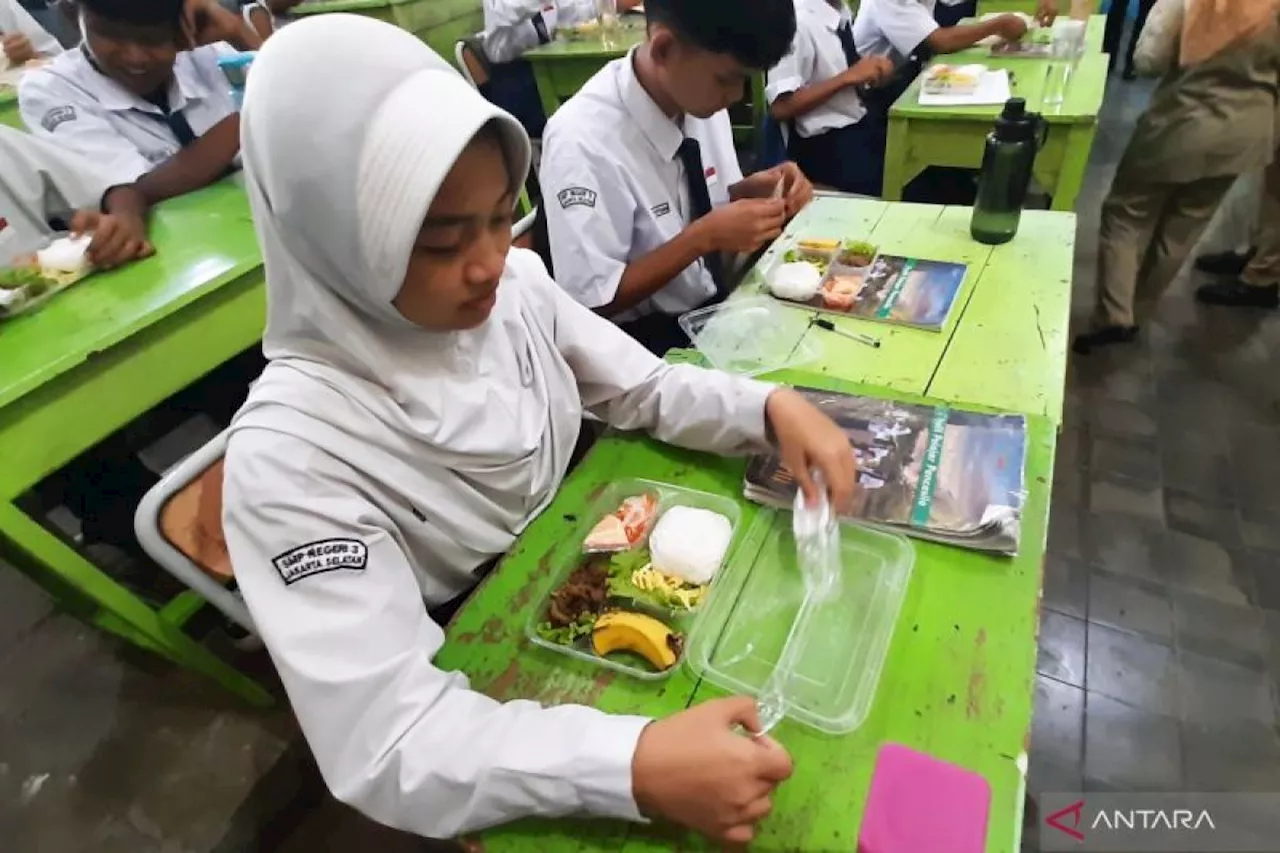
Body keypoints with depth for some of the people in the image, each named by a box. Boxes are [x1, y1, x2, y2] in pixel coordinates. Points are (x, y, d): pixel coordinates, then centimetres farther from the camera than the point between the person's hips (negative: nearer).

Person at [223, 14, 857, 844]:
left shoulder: (514, 286, -14)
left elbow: (646, 388, -1)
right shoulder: (291, 458, -30)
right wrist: (638, 764, -43)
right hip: (494, 701, -4)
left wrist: (772, 406, -18)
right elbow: (387, 747, -31)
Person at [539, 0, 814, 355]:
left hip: (725, 298, 6)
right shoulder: (582, 141, -25)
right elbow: (592, 302, -20)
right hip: (649, 339, -6)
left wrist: (752, 190, -11)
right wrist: (705, 236, -25)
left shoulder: (697, 93, -6)